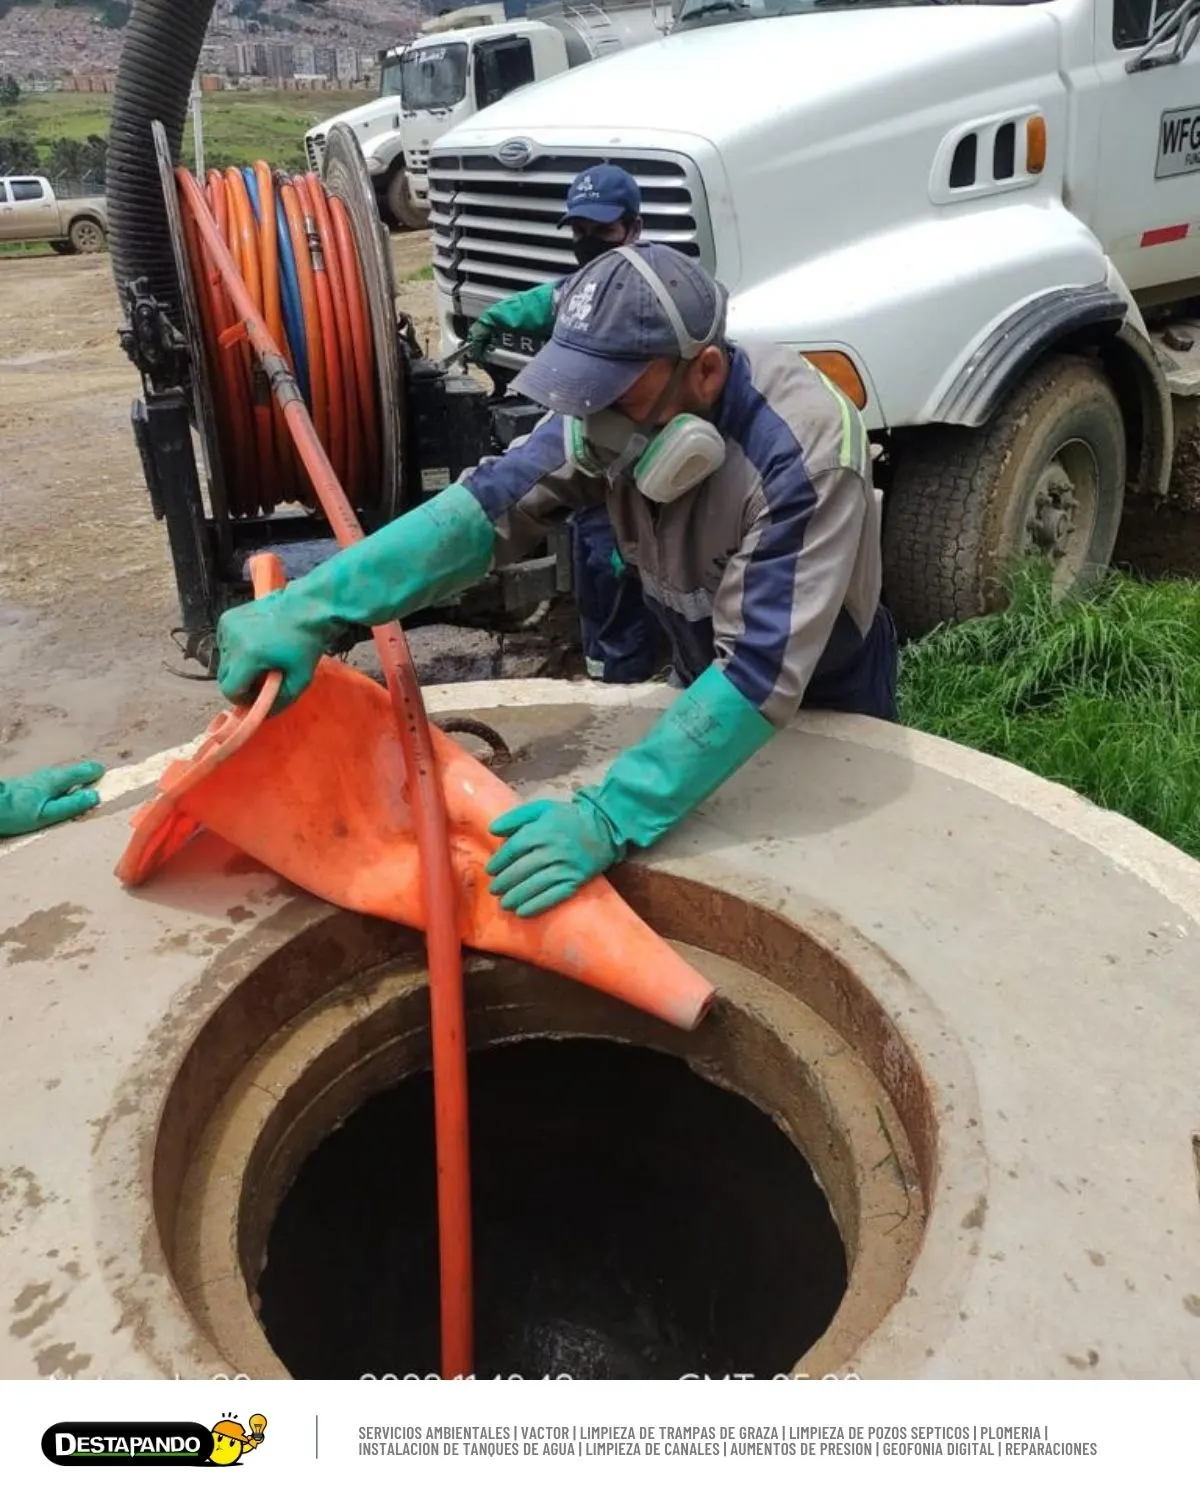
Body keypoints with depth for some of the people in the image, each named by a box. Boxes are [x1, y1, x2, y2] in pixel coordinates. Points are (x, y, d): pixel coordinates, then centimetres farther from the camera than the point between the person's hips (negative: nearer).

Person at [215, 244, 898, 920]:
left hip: (826, 711, -5)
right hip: (709, 690, 5)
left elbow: (760, 672, -42)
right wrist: (311, 610, -38)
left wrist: (609, 819, -50)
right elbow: (488, 503, -26)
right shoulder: (624, 401, -19)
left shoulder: (804, 457, -37)